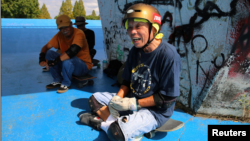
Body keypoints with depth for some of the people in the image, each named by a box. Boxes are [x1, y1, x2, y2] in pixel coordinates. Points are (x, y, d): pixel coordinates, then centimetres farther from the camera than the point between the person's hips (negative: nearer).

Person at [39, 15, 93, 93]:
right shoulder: (60, 35, -1)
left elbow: (72, 51, -37)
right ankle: (57, 81, 0)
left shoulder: (79, 34, -22)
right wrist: (42, 58, -24)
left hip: (84, 67, -6)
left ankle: (66, 84, -11)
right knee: (49, 53, -10)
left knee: (67, 59, -36)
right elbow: (46, 46, -3)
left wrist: (55, 61, -35)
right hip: (67, 64, 6)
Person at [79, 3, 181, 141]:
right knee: (95, 98, 6)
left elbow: (168, 98, -21)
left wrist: (134, 103, -21)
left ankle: (103, 123, 0)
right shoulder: (135, 51, 1)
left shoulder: (168, 55, -23)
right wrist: (118, 98, -11)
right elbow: (127, 81, 8)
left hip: (156, 110, -7)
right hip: (132, 99, 8)